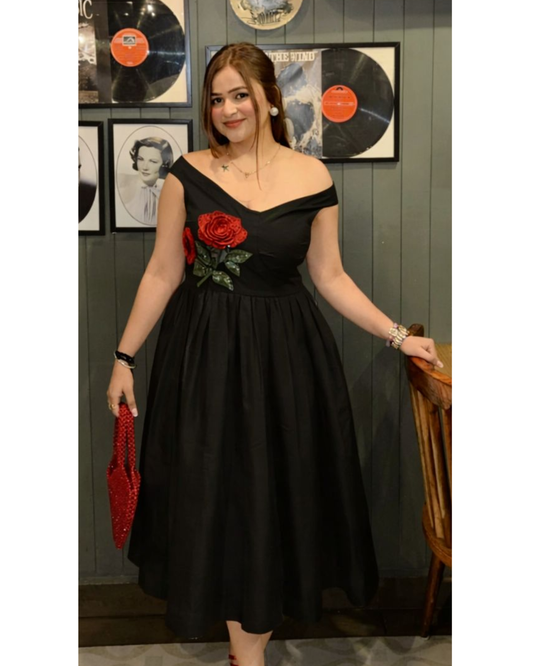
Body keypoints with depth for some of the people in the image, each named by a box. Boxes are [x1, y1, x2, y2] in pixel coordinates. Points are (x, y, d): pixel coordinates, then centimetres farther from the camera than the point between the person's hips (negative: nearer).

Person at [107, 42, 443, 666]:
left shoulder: (313, 178, -1)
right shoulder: (189, 174, -3)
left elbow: (330, 276, 4)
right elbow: (162, 272, 0)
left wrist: (398, 336, 1)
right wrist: (124, 356, 0)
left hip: (285, 354, 1)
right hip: (205, 354, 0)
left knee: (277, 486, 9)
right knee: (218, 488, 7)